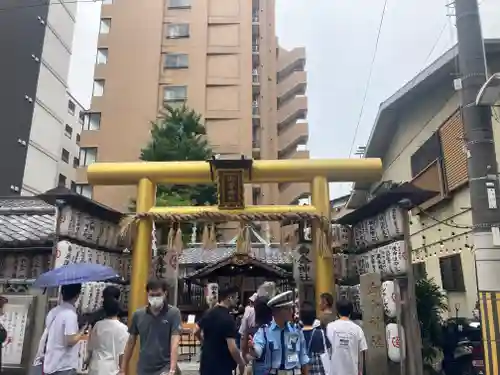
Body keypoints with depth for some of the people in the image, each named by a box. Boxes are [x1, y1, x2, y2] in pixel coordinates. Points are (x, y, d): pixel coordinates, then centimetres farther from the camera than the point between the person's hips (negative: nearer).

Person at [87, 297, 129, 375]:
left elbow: (90, 349, 7)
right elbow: (122, 353, -9)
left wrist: (89, 364, 22)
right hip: (111, 368, -3)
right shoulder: (122, 328, -10)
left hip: (96, 367, 3)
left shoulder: (97, 325, -1)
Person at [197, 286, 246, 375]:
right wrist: (241, 363, -10)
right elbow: (232, 348, -26)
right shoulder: (228, 319, -21)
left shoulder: (209, 313, 2)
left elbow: (197, 332, 15)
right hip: (221, 367, -8)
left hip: (206, 364, 8)